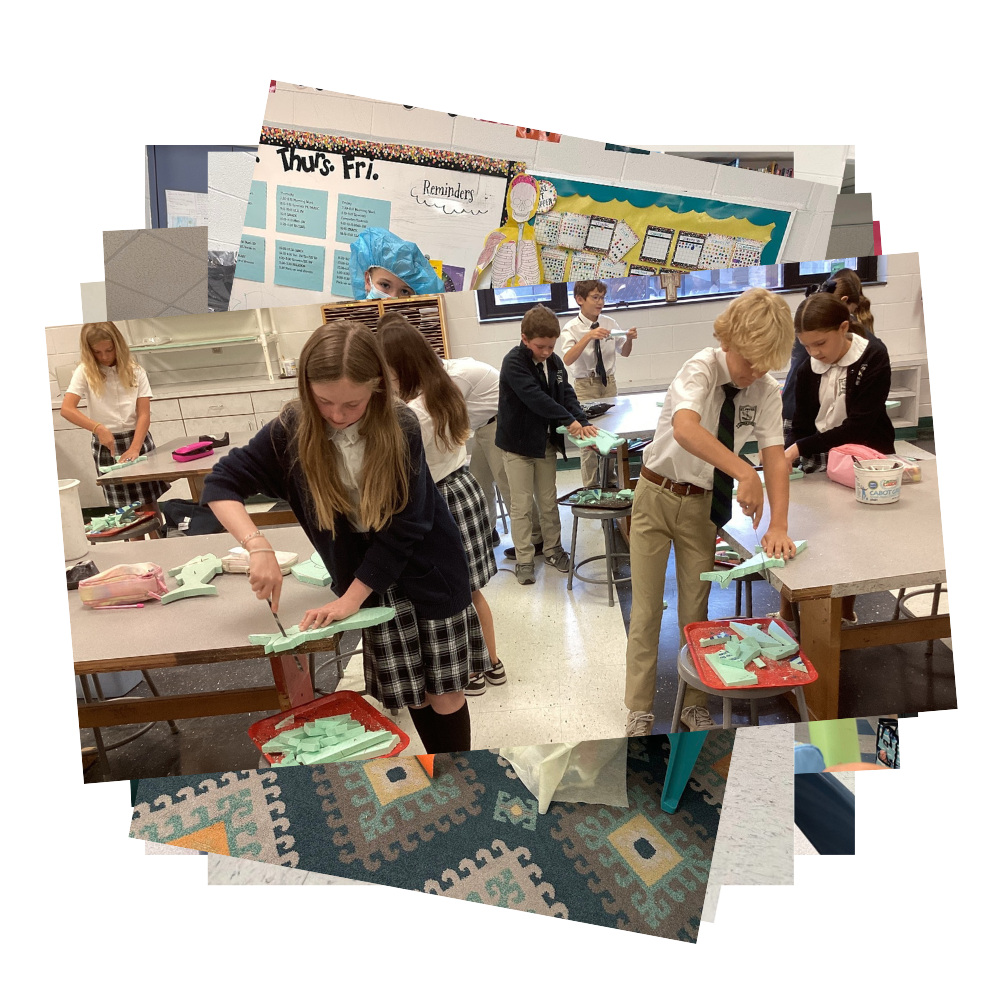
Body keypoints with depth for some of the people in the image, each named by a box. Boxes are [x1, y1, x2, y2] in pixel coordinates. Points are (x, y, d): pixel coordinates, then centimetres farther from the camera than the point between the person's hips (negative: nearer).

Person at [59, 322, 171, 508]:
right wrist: (99, 428, -26)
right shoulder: (85, 372, -2)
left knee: (150, 502, 3)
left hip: (139, 439, 1)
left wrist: (134, 448, -19)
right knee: (123, 507, 3)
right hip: (106, 444, 0)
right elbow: (66, 409, -13)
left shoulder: (135, 371, 0)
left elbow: (143, 414, -7)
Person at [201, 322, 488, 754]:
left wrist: (351, 598, -19)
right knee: (410, 695, 10)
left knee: (444, 693, 4)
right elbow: (221, 484, -9)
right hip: (371, 578, 2)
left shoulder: (401, 428, -20)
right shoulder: (293, 430, -14)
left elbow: (403, 526, -19)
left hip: (427, 568, -2)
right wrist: (258, 546, -26)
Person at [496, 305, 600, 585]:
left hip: (546, 442, 6)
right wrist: (569, 421, -31)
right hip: (517, 443, -6)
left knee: (548, 502, 15)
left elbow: (567, 395, -1)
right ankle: (524, 559, 14)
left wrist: (583, 423, -18)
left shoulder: (554, 362, 4)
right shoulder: (514, 363, -18)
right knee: (522, 505, 3)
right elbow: (535, 397, -29)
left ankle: (553, 549, 30)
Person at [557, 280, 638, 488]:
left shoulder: (610, 323, 0)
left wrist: (629, 339, -11)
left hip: (609, 383, 4)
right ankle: (591, 487, 16)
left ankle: (610, 481, 28)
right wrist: (588, 337, -37)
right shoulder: (571, 329, -11)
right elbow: (567, 360, -28)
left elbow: (624, 353, 10)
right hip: (585, 386, -4)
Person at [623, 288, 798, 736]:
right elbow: (685, 428, -41)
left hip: (702, 504, 4)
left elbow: (775, 456, -12)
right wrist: (744, 472, -50)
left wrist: (779, 525, -25)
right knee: (646, 611, 3)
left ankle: (695, 706, 28)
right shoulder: (702, 368, -20)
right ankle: (639, 711, 18)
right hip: (657, 494, -3)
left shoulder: (767, 391, -6)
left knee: (696, 610, 10)